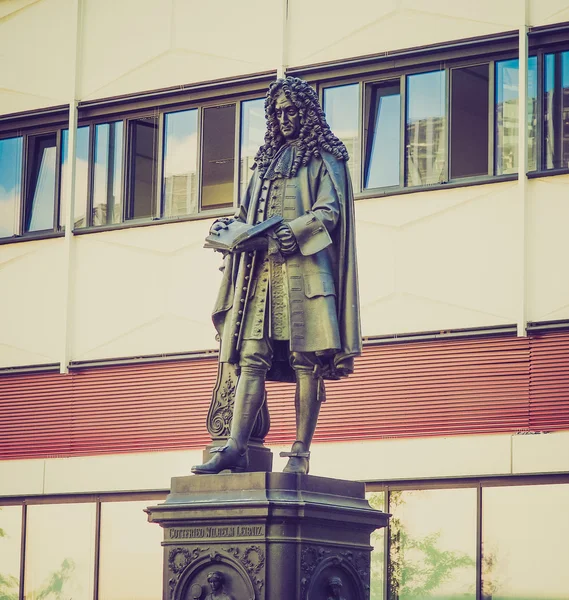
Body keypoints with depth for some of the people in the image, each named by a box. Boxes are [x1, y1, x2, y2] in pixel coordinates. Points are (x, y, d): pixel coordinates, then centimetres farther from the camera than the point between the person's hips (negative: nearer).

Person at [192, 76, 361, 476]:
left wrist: (296, 230, -21)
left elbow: (330, 210, -5)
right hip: (261, 269, 6)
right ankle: (236, 449, -14)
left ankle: (301, 453, -10)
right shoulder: (268, 159, 26)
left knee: (306, 361, -9)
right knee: (252, 359, -6)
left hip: (304, 266, -5)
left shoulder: (324, 157, 8)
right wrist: (230, 225, 5)